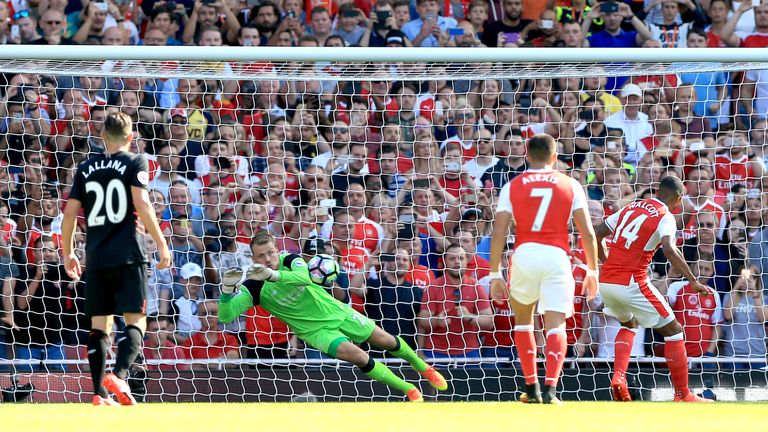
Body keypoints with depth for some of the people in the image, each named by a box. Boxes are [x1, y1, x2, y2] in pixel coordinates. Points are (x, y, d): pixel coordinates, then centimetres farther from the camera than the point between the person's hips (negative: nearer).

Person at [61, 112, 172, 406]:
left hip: (96, 258, 4)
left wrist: (68, 253, 22)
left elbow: (69, 213, 10)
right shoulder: (135, 163, 2)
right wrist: (161, 243, -8)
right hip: (128, 255, -4)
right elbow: (141, 204, -11)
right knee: (135, 321, -3)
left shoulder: (86, 168, 13)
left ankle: (99, 393, 0)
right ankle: (118, 376, -26)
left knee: (99, 326, 7)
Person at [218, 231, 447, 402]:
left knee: (386, 341, 11)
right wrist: (227, 289, -49)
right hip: (315, 330, -2)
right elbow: (226, 316, -29)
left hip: (334, 311, 2)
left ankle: (424, 368, 41)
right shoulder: (253, 287, -19)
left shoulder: (290, 260, -17)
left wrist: (273, 275, -55)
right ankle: (409, 390, -4)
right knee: (357, 356, -22)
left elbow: (304, 277, -40)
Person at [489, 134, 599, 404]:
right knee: (555, 324, -4)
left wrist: (495, 275, 5)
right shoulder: (570, 186, 10)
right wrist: (592, 271, 14)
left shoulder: (512, 187, 10)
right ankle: (550, 388, -23)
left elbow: (498, 234, 3)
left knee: (522, 318, 22)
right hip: (557, 256, -1)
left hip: (525, 253, 1)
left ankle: (531, 388, 21)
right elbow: (587, 233, 6)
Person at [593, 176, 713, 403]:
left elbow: (596, 235, 17)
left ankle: (618, 376, 12)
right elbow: (669, 250, -22)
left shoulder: (630, 207, 16)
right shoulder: (665, 217, -3)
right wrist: (693, 281, -19)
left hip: (606, 282, 6)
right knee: (673, 330, 8)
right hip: (631, 282, -6)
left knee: (629, 324, 33)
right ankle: (682, 395, 7)